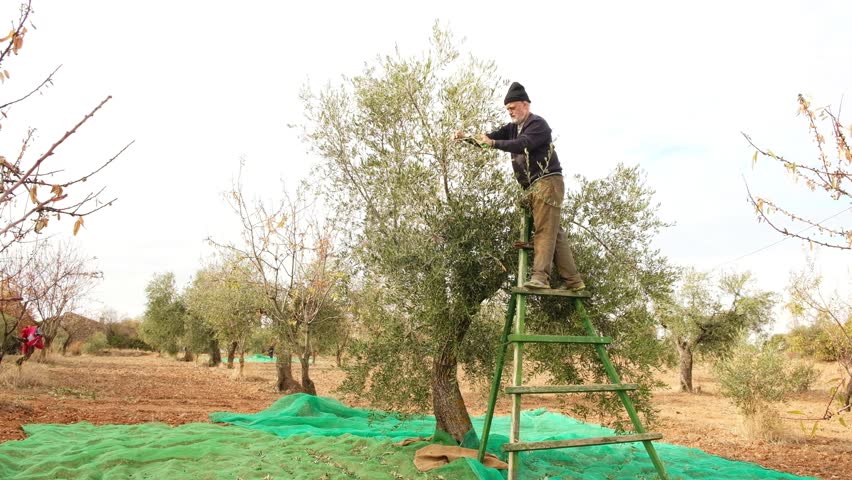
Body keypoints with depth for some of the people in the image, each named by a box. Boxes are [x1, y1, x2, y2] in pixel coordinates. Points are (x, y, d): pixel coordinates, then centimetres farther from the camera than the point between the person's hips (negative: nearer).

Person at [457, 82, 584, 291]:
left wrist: (493, 143, -30)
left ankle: (539, 277, -23)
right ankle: (572, 280, 7)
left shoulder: (538, 124, -6)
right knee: (555, 233, 6)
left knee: (545, 231, -15)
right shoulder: (513, 127, 20)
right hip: (531, 187, 8)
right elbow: (490, 137, 12)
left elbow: (522, 145, -23)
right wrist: (467, 138, -5)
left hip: (547, 182, -8)